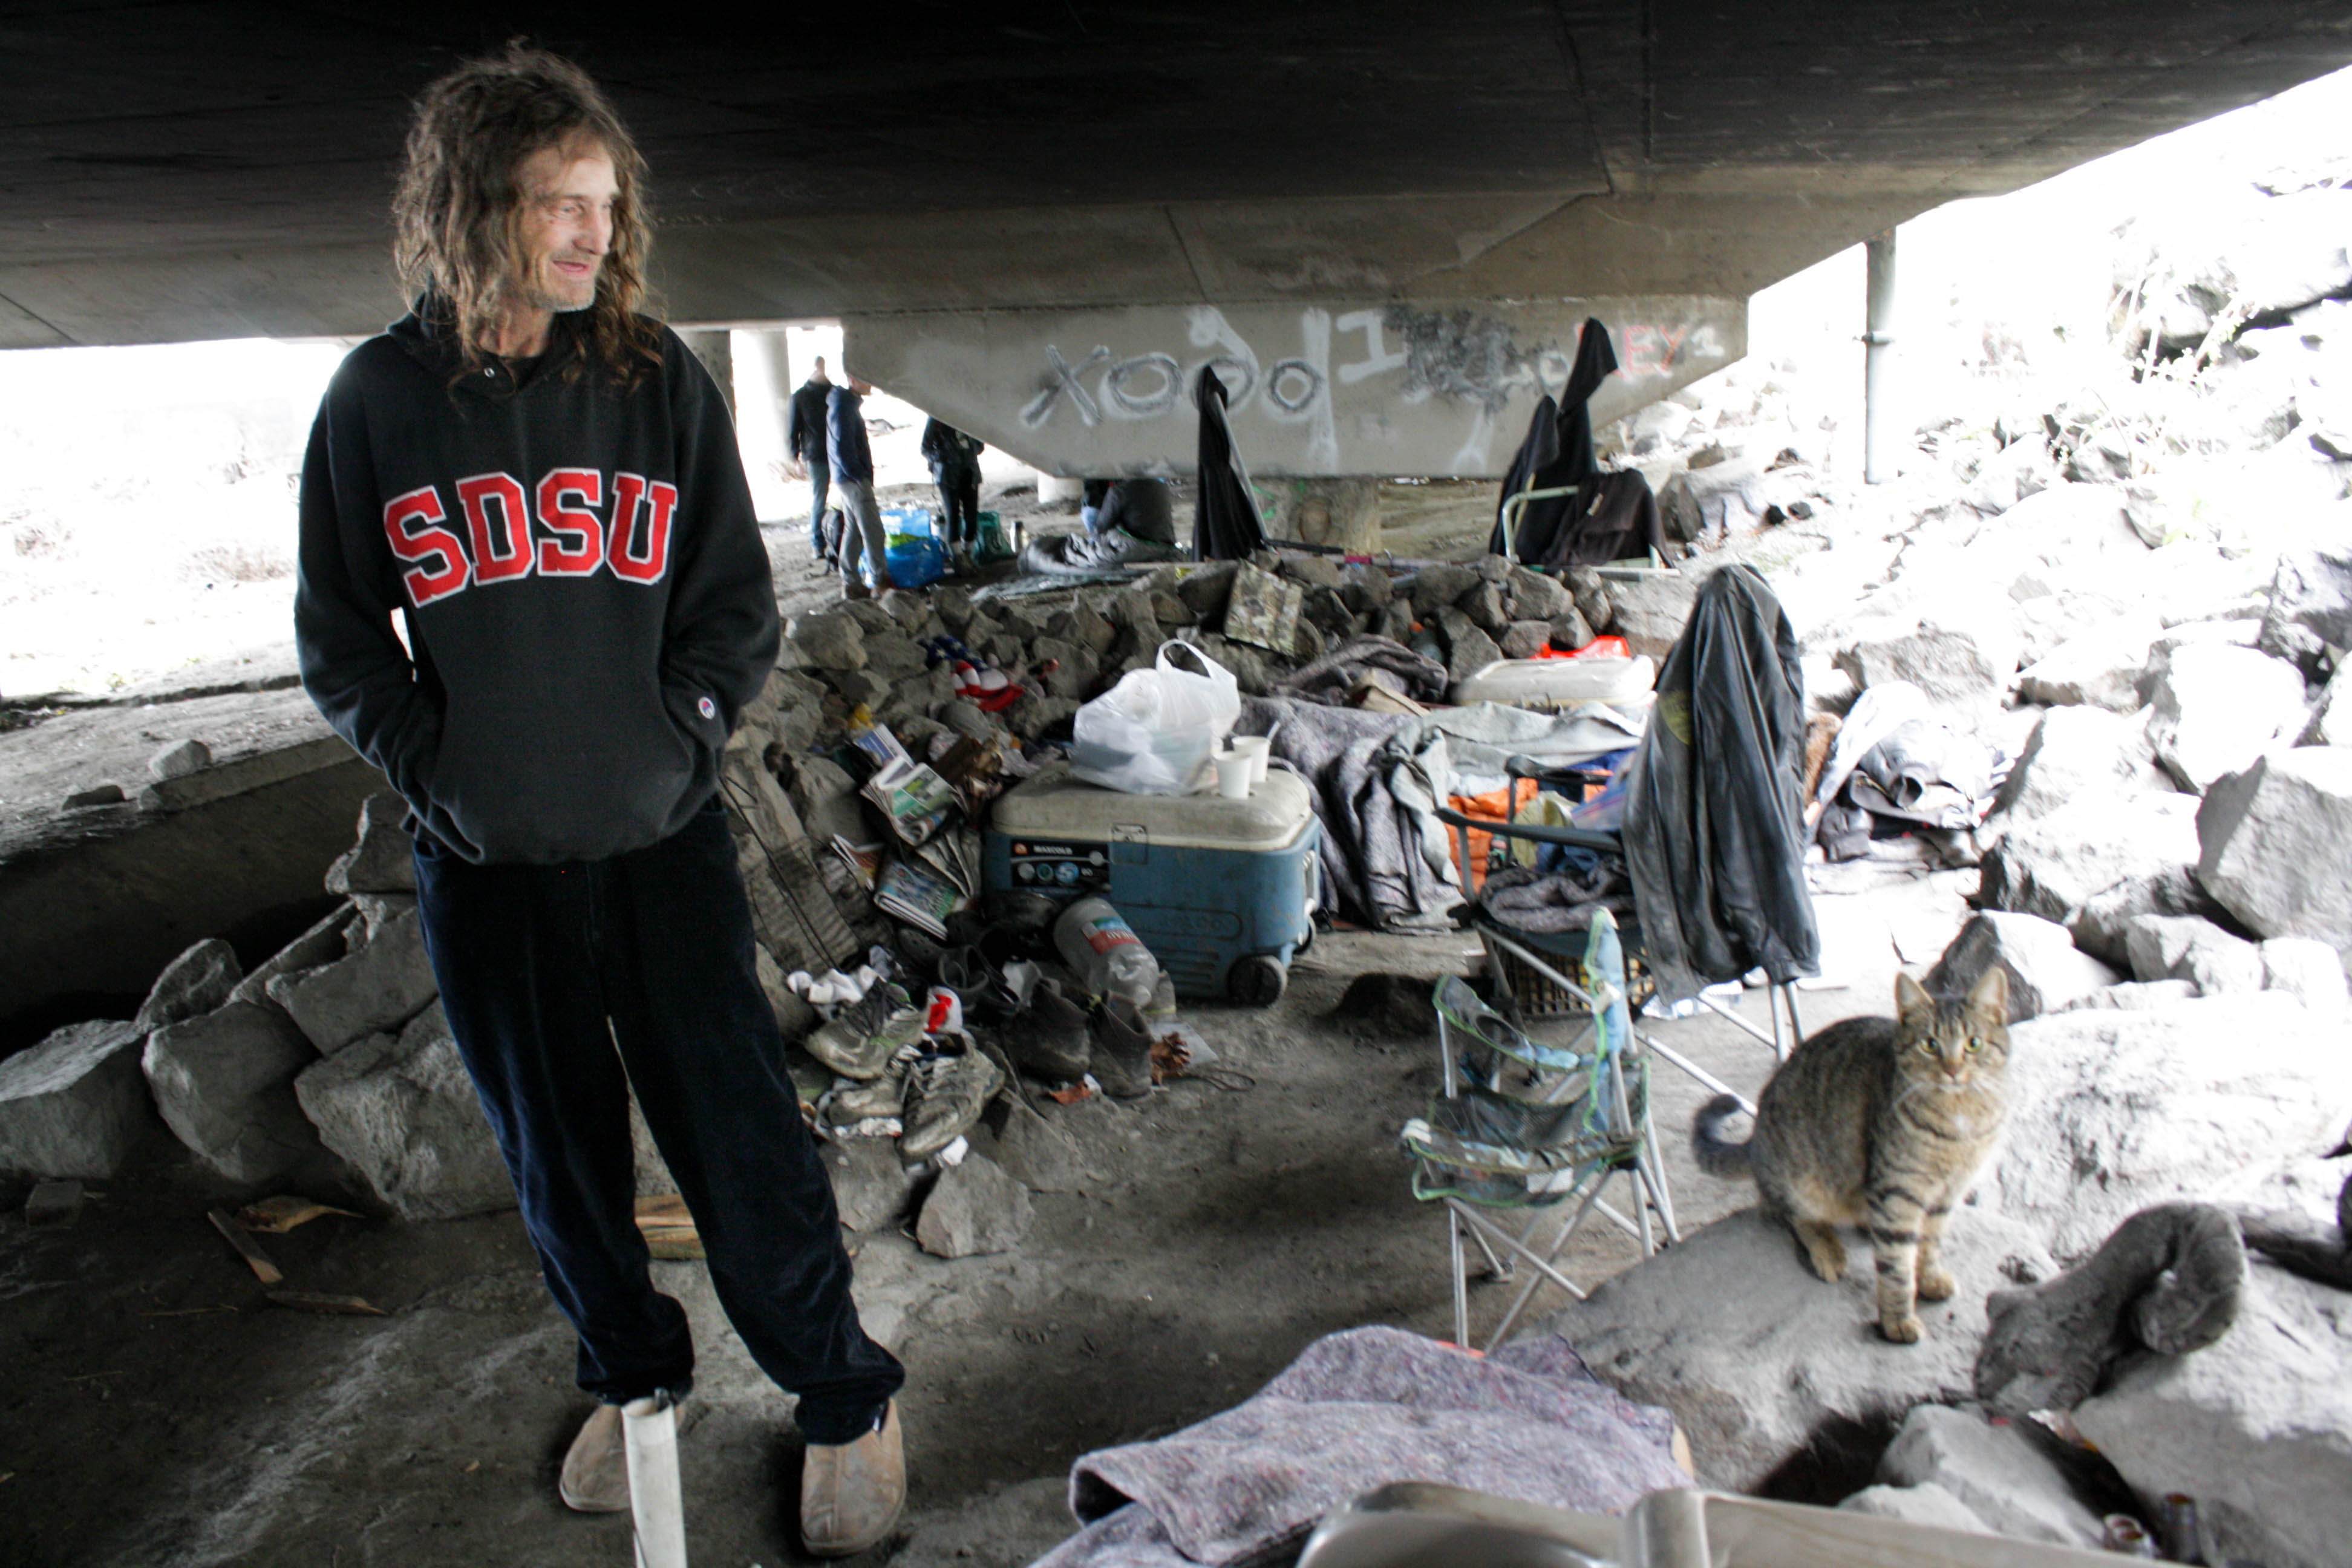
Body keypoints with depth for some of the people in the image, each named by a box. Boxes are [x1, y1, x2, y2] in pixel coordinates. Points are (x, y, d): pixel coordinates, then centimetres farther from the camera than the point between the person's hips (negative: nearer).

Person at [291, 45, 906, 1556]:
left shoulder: (659, 377, -1)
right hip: (483, 862, 2)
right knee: (558, 1145, 15)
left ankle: (847, 1399, 22)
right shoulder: (380, 395, -1)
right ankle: (634, 1374, 39)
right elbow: (339, 630, 7)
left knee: (741, 1131, 2)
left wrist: (680, 730, -5)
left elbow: (736, 599, 5)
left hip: (663, 837, -1)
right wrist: (430, 757, -2)